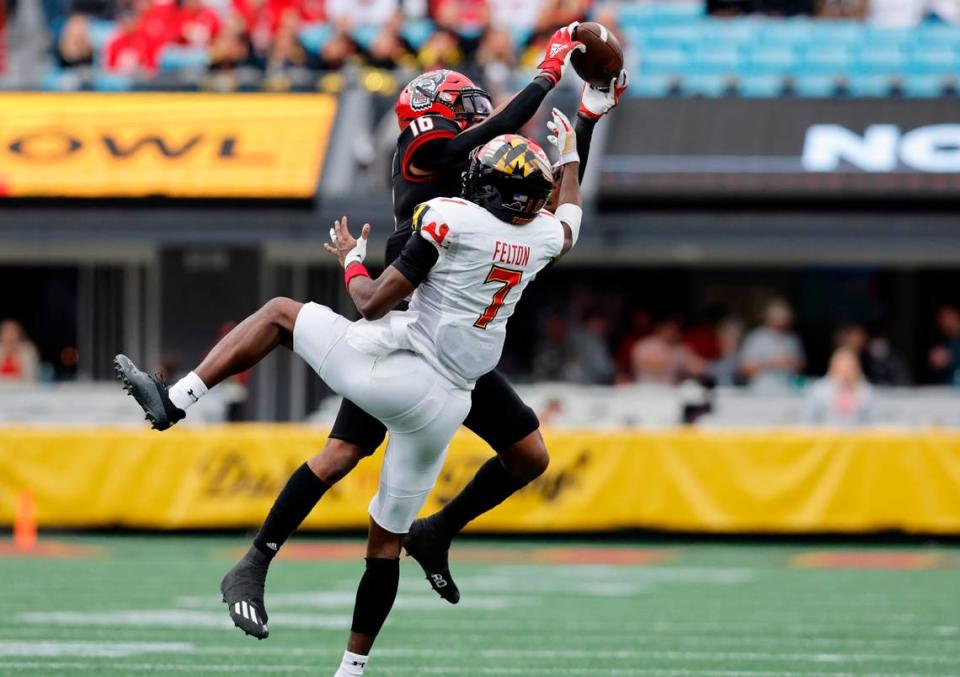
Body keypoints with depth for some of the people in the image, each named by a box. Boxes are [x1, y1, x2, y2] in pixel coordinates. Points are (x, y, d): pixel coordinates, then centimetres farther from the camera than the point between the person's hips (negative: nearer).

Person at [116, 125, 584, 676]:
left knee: (280, 313, 15)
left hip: (389, 369, -5)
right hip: (443, 407, 5)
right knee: (388, 539, 18)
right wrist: (570, 159, 47)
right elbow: (569, 227, 33)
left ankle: (174, 400, 2)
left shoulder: (452, 219, -9)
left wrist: (351, 259, 12)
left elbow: (374, 303, -8)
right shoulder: (542, 234, 5)